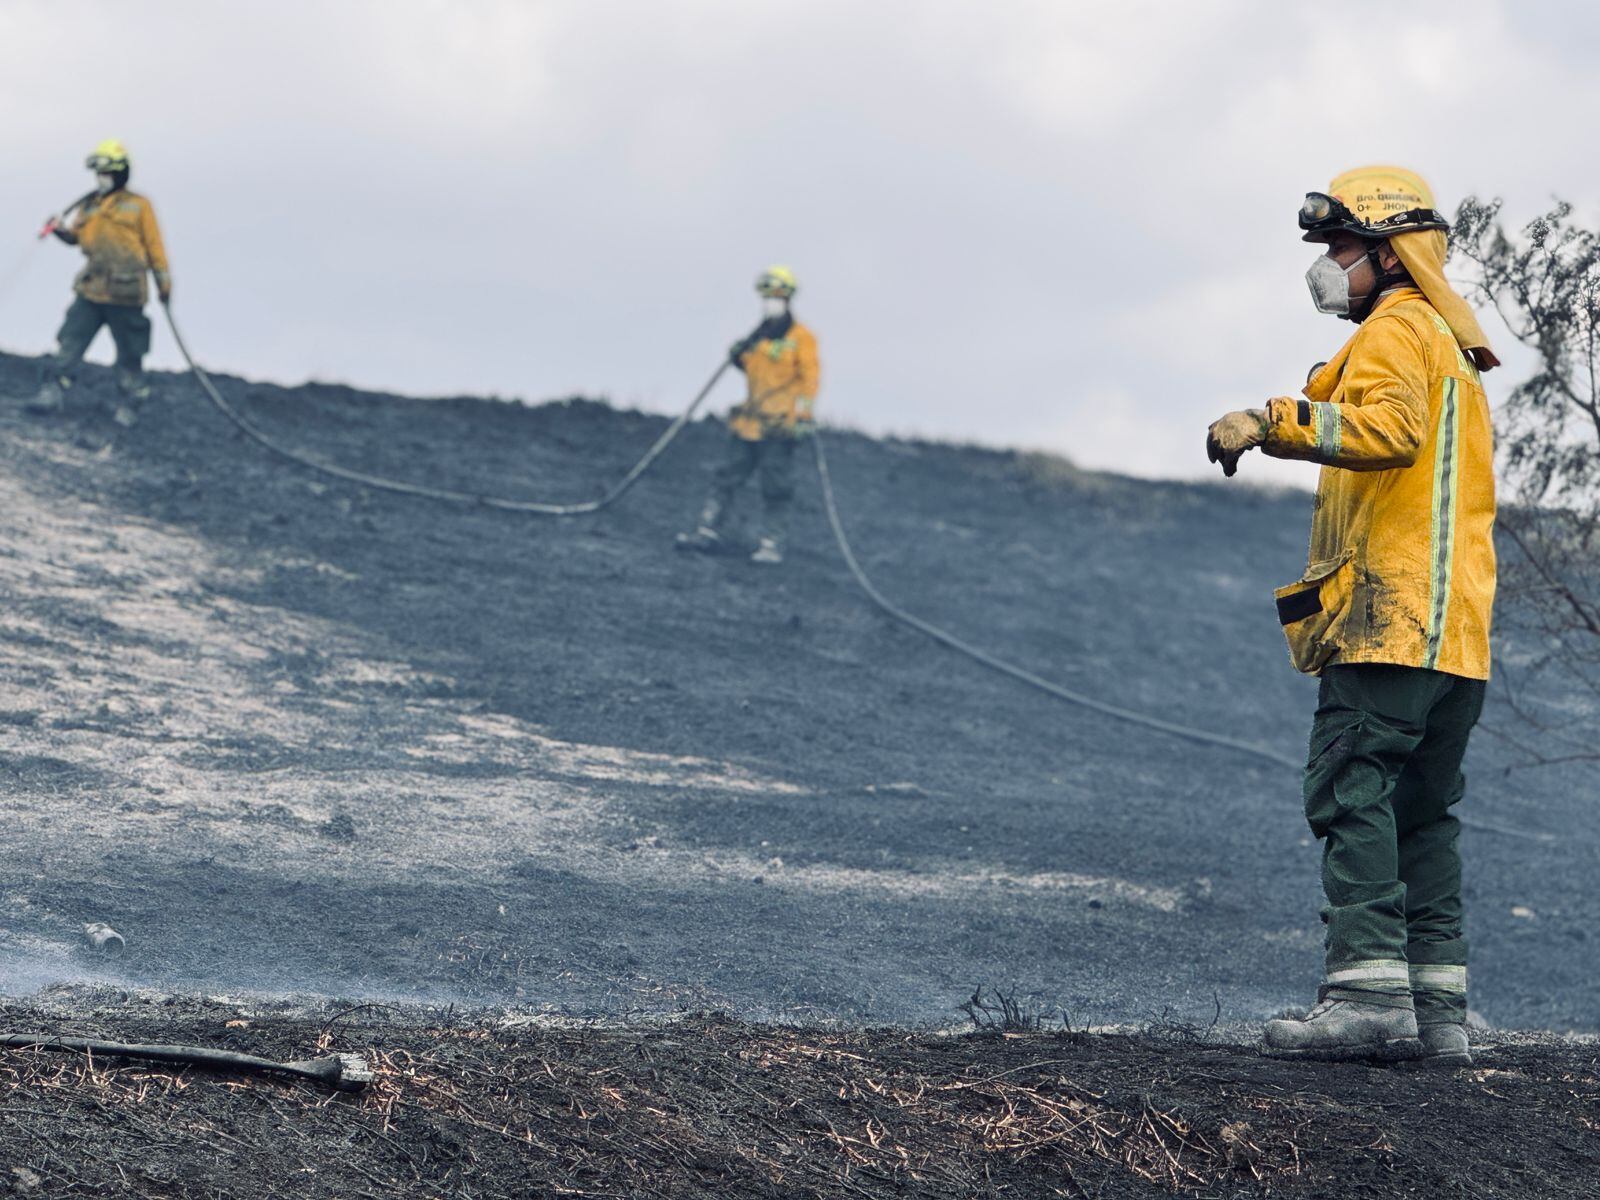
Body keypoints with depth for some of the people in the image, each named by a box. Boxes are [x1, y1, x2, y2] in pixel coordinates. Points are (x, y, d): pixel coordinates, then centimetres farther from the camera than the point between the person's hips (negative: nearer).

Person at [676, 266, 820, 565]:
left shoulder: (801, 338, -4)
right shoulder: (759, 336, 15)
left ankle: (772, 544, 0)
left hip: (780, 425, -6)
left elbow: (809, 377, -7)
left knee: (775, 487, -4)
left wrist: (805, 414, -14)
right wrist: (738, 357, 5)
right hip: (749, 422, 6)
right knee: (727, 476, 5)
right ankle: (708, 530, 8)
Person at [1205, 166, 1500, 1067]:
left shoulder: (1393, 333, -5)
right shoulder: (1454, 349, 26)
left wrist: (1277, 422, -29)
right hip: (1457, 629, 10)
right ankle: (1440, 1010, 6)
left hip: (1392, 618, -10)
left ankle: (1371, 994, -21)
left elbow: (1392, 426, -26)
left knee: (1352, 790, -13)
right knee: (1423, 810, 10)